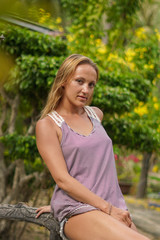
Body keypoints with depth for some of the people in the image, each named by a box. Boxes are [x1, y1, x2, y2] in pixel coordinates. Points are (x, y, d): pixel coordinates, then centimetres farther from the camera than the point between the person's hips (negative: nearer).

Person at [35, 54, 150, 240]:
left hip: (115, 207, 6)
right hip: (77, 211, -6)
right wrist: (107, 208, -15)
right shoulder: (47, 124, -1)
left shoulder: (96, 114, 16)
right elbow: (62, 179, -10)